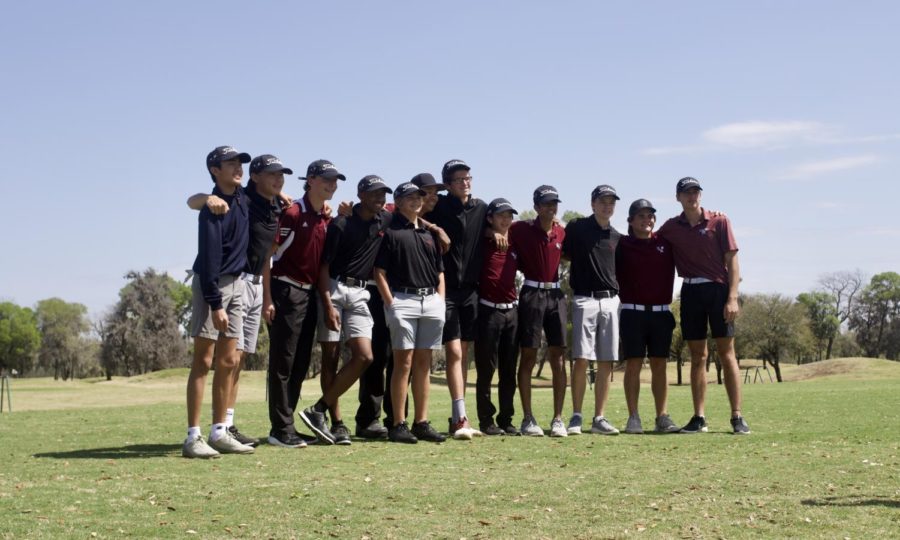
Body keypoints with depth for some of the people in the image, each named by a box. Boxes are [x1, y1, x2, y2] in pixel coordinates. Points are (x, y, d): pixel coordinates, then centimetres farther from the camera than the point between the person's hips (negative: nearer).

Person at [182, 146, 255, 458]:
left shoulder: (242, 198, 7)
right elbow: (209, 259, -21)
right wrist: (215, 304, -24)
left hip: (236, 283, 8)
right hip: (212, 284, -8)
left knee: (229, 361, 8)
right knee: (204, 360, -10)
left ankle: (219, 432, 14)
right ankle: (193, 437, -10)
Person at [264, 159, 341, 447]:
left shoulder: (327, 219, 11)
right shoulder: (292, 213, -10)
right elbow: (267, 254, -12)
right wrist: (267, 298, -18)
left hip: (309, 294, 8)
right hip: (286, 291, -8)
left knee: (301, 364, 9)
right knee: (283, 363, -4)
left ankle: (285, 425, 16)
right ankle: (281, 429, 0)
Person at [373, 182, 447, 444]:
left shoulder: (429, 233, 19)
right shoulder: (390, 231, 0)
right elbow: (380, 272, -4)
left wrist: (440, 301, 8)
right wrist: (391, 304, -12)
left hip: (431, 301, 6)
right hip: (403, 299, -6)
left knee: (424, 363, 6)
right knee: (403, 362, -6)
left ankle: (422, 423, 10)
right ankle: (398, 425, -3)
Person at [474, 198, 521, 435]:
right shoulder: (483, 243, -4)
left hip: (512, 310, 5)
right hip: (488, 311, -5)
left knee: (509, 370, 8)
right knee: (486, 369, 0)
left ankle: (506, 420, 15)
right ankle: (486, 421, 6)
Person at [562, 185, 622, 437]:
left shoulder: (617, 238, 15)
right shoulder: (577, 227, 2)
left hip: (611, 301, 4)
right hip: (585, 299, -4)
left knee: (606, 362, 2)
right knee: (582, 359, -9)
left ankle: (600, 418, 6)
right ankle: (576, 417, -3)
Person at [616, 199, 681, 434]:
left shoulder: (665, 243, 9)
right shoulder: (622, 245, 2)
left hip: (661, 313, 2)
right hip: (632, 312, -2)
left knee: (659, 366, 4)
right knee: (633, 364, -2)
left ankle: (662, 417, 6)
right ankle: (633, 418, 0)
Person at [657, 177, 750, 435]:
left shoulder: (719, 221, -1)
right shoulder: (671, 227, 8)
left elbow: (732, 260, -4)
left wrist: (732, 298, -11)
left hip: (717, 289, -3)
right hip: (690, 292, 3)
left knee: (726, 353, -4)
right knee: (697, 355, 7)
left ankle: (737, 417, -3)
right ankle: (699, 418, 10)